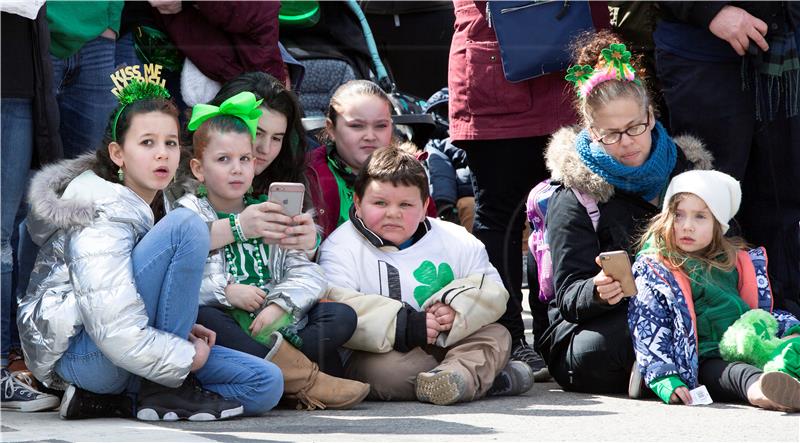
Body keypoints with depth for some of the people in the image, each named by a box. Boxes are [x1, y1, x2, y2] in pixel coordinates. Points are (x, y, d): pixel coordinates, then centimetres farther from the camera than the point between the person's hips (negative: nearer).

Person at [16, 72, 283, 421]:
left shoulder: (151, 207, 12)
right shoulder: (104, 216, -17)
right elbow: (116, 334, -26)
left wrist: (180, 331, 6)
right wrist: (190, 357, -14)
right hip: (75, 351, -9)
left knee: (266, 385, -4)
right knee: (185, 227, -22)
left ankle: (105, 402, -2)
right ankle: (165, 393, -16)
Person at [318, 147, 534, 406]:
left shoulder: (456, 241, 10)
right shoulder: (340, 247, -4)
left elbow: (492, 289, 6)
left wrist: (456, 309, -16)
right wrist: (402, 325, -25)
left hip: (445, 345, 5)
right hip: (381, 353, -5)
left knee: (497, 335, -12)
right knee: (383, 370, -36)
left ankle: (457, 375, -44)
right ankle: (486, 378, -27)